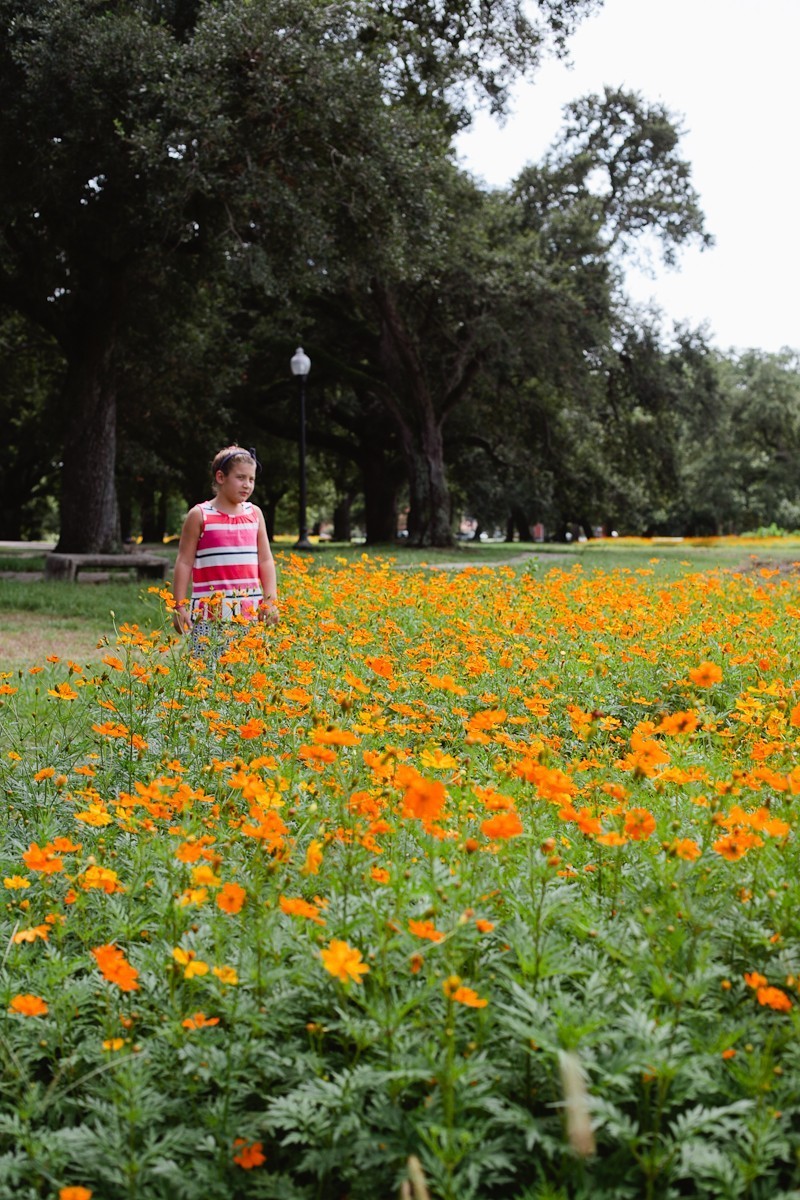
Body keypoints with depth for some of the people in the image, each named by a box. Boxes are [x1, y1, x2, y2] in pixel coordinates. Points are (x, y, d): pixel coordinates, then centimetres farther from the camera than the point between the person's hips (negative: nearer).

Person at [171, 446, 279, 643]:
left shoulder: (254, 513, 11)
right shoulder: (200, 515, 1)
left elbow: (265, 560, 12)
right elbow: (184, 562, 1)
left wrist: (271, 600, 2)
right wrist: (179, 607, -3)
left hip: (250, 610, 3)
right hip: (209, 611, -3)